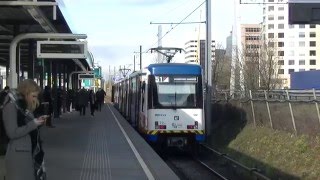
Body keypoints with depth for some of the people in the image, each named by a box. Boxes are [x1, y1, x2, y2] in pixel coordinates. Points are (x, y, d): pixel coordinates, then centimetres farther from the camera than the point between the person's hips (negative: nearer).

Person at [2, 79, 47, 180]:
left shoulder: (25, 106, 13)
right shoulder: (11, 106, -13)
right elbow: (12, 133, -19)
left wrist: (37, 122, 0)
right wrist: (33, 123, -18)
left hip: (30, 153, 8)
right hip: (18, 156, -8)